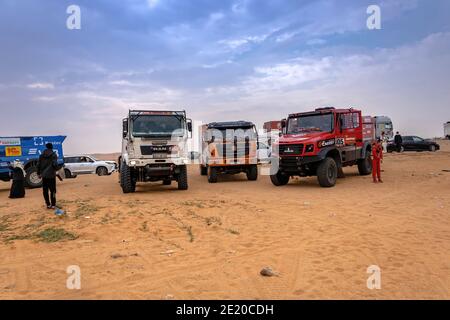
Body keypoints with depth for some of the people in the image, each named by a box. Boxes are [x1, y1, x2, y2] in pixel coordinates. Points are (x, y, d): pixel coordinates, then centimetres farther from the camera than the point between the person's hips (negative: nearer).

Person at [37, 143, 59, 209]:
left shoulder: (42, 155, 9)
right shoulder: (53, 155, -5)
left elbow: (38, 165, 10)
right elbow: (55, 164, -14)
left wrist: (39, 173, 18)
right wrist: (56, 169, 6)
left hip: (44, 175, 4)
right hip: (51, 175, -4)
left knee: (45, 190, 9)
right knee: (52, 190, 2)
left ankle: (48, 204, 11)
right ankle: (53, 204, 2)